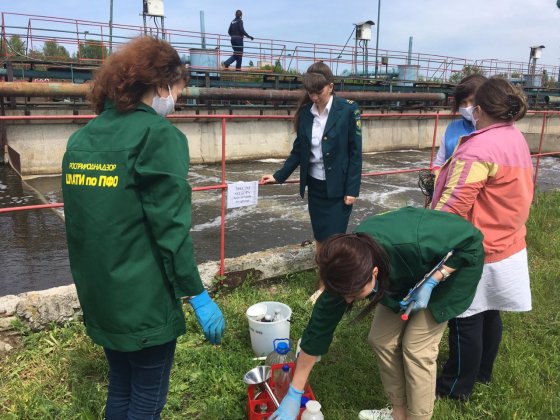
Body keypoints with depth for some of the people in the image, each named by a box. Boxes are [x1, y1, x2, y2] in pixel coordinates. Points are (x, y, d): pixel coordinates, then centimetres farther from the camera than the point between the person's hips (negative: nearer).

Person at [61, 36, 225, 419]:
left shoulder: (82, 137, 7)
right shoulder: (159, 134, -14)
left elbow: (81, 222, 13)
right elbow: (170, 227, -20)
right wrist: (198, 295, -13)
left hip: (99, 295, 7)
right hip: (144, 300, -7)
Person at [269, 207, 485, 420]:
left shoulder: (415, 245, -44)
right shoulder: (348, 268, -28)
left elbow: (472, 240, -25)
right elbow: (320, 325, -19)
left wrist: (431, 282, -31)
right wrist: (294, 394, -14)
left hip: (452, 264, -4)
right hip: (406, 273, 4)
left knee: (416, 347, -7)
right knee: (381, 338, 0)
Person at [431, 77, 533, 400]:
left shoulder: (479, 149, -25)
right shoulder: (517, 140, 5)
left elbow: (453, 204, -28)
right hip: (507, 246, 9)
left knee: (466, 321, 6)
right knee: (490, 314, 22)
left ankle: (458, 386, 23)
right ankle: (483, 371, 40)